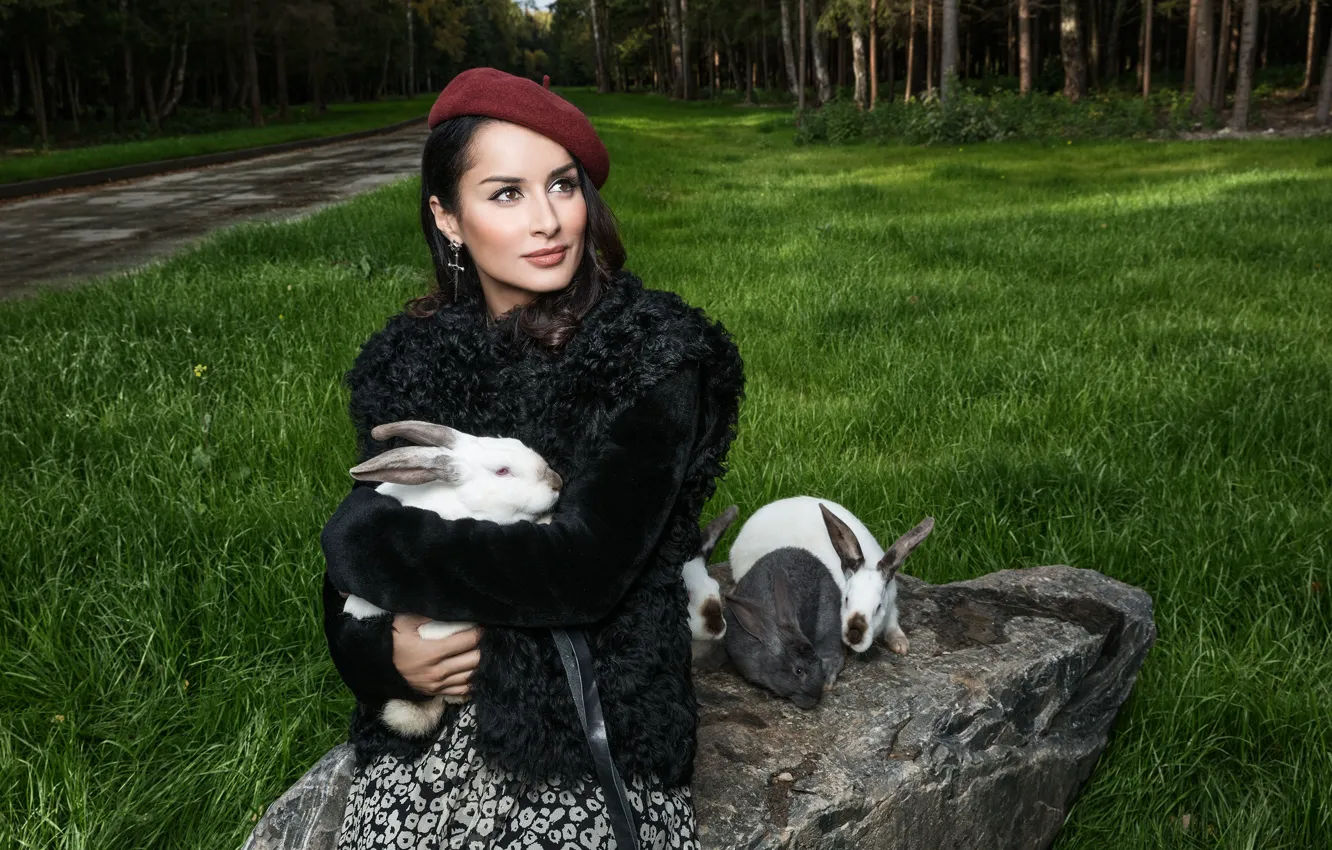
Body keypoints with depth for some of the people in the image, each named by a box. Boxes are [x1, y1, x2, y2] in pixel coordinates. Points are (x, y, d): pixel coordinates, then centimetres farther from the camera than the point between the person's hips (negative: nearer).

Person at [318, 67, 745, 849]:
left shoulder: (654, 356, -9)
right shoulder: (409, 363, 4)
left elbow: (583, 569, -21)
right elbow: (353, 599, 8)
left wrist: (365, 539, -11)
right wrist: (383, 654, -13)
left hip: (595, 728, -2)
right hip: (426, 729, 3)